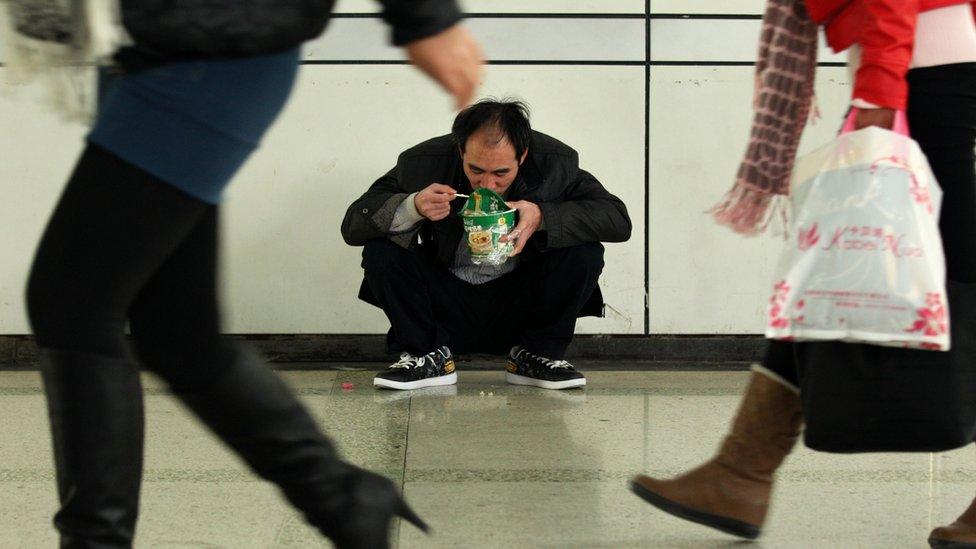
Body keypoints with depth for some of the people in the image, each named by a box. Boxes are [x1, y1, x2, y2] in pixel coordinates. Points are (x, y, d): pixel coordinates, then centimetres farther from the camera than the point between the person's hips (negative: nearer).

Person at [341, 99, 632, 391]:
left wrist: (542, 217, -32)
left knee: (585, 254, -24)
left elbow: (618, 219, -18)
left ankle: (536, 355, -2)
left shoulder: (555, 163, -15)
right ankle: (427, 356, -3)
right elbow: (353, 227, -15)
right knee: (381, 251, -23)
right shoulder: (423, 163, -16)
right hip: (447, 308, 0)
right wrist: (413, 207, -35)